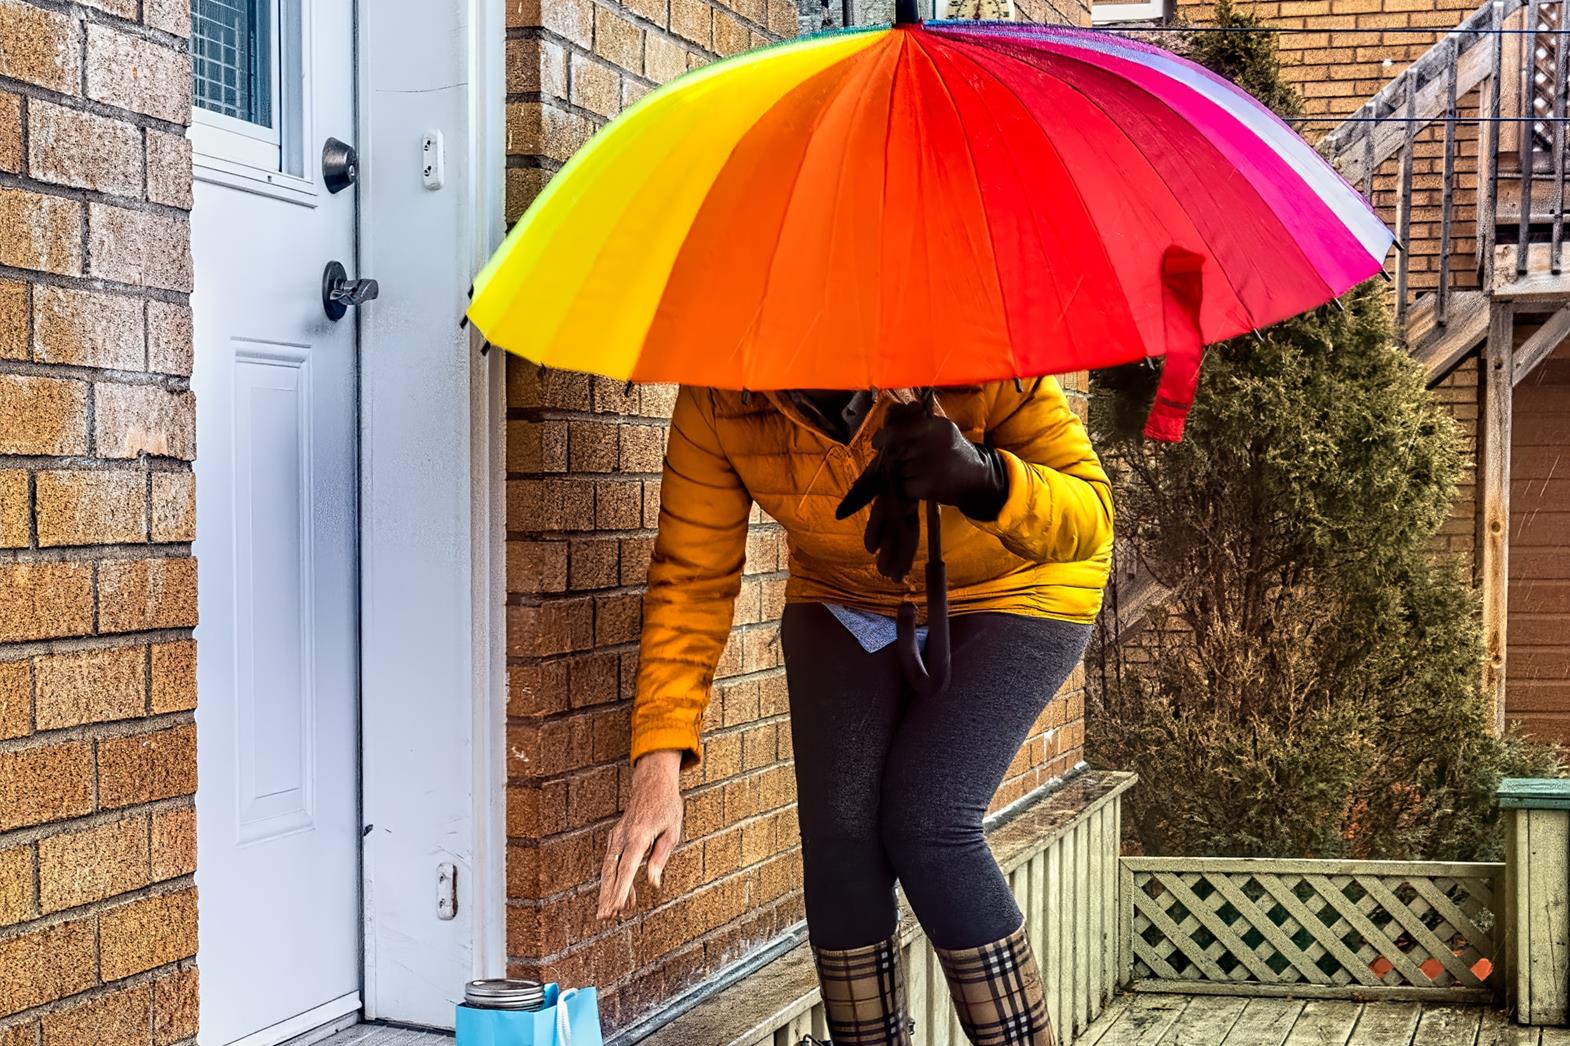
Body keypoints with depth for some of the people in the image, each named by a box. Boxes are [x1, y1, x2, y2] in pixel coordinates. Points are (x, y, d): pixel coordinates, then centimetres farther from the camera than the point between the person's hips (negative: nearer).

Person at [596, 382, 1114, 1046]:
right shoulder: (716, 404, -24)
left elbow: (1089, 517, -33)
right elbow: (691, 580, -20)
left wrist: (983, 478, -55)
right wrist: (657, 767, -30)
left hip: (1013, 592, -3)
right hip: (846, 600, 3)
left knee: (927, 824, -20)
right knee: (839, 835, -13)